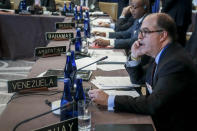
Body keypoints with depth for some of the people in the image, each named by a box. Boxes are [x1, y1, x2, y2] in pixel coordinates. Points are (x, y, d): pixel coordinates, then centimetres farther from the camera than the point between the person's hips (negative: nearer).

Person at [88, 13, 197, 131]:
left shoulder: (177, 62, -25)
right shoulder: (161, 55, 4)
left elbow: (154, 104, -31)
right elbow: (138, 80, 17)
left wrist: (109, 100, -29)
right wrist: (135, 58, -2)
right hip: (158, 120, 8)